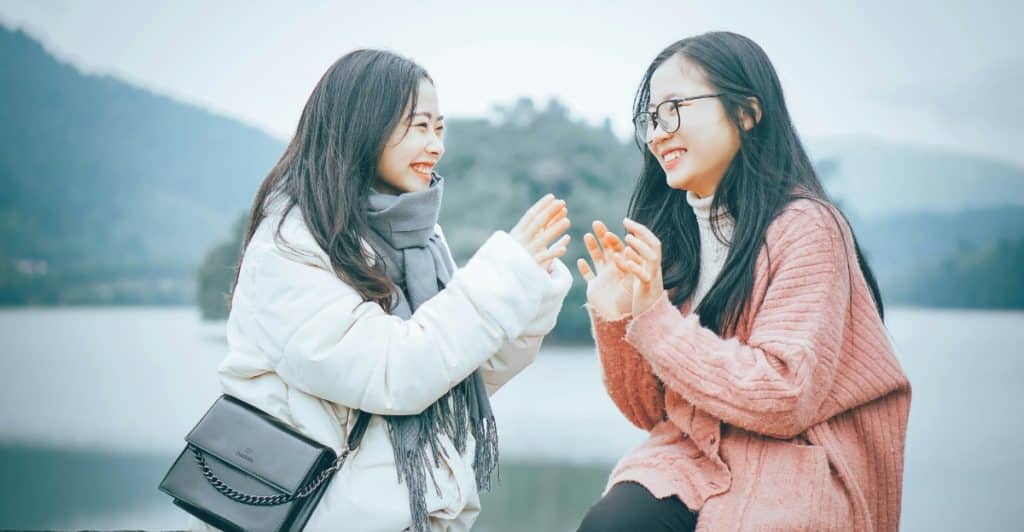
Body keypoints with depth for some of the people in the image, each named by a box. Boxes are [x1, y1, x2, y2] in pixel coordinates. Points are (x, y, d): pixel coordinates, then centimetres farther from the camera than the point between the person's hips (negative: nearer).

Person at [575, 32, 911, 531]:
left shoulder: (804, 227, -10)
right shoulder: (668, 231, 5)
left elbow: (784, 401, -16)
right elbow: (649, 412, 8)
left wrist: (654, 318, -19)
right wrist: (614, 321, -11)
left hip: (794, 467, -4)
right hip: (692, 455, 4)